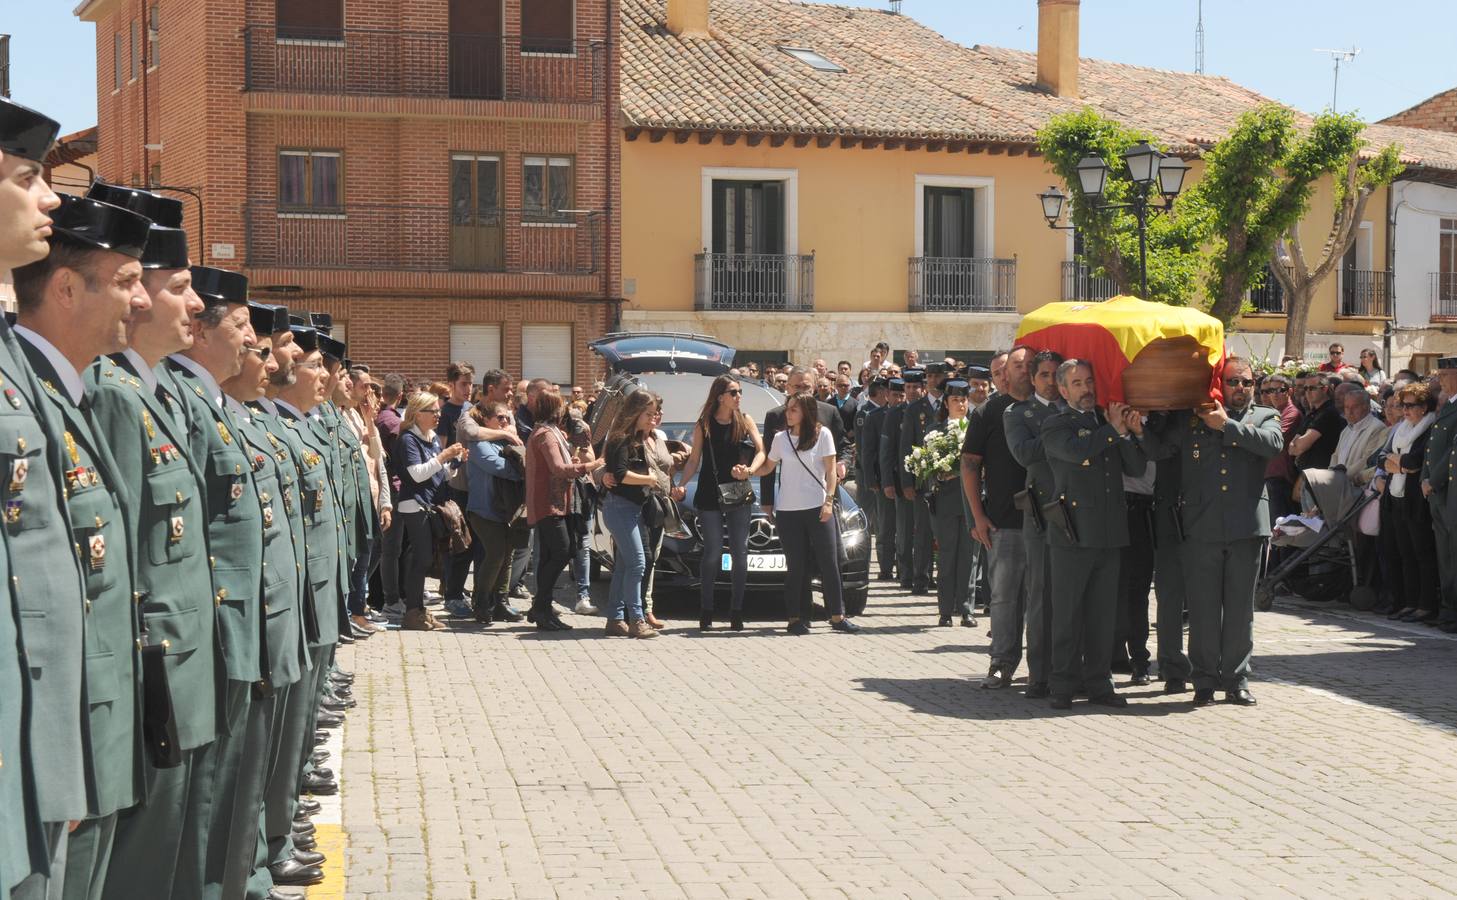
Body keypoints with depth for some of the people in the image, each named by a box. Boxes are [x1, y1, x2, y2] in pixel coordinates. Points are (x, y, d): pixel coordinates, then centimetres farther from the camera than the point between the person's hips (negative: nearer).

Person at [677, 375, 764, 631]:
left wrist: (750, 470, -20)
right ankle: (706, 612, 5)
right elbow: (694, 461, 5)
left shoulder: (745, 421, 7)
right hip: (709, 497, -2)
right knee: (712, 554, -4)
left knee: (739, 553, 0)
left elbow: (761, 451, 0)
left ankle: (736, 612, 6)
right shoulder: (703, 425, 3)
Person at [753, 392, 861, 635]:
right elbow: (768, 467, 14)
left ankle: (837, 616, 3)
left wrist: (829, 501, -8)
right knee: (796, 566, 3)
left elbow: (831, 470, 0)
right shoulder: (780, 438, 8)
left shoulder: (822, 434, 1)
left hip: (818, 508, -2)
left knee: (829, 562, -2)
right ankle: (796, 618, 8)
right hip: (788, 511, 2)